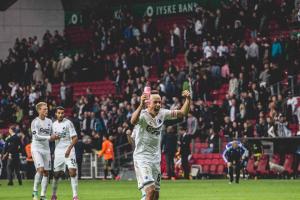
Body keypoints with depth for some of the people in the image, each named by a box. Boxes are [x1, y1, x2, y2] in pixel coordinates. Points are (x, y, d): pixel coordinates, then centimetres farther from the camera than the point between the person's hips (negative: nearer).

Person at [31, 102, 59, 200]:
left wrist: (55, 136, -4)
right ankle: (35, 192, -5)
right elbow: (36, 136, -16)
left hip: (46, 149, 6)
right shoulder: (35, 122, -8)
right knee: (40, 169, -19)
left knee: (46, 172, 4)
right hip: (36, 148, -6)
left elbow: (52, 134, 19)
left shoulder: (49, 121, 10)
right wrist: (49, 137, -23)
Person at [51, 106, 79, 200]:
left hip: (68, 150, -5)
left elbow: (75, 138, -12)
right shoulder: (54, 124, 10)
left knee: (72, 172, -16)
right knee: (56, 174, 6)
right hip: (58, 151, 5)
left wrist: (69, 149, -22)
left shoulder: (68, 123, -7)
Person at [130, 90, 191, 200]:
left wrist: (188, 99, -8)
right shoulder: (143, 115, -17)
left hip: (156, 158, 7)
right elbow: (133, 121, -41)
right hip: (142, 157, -7)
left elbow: (182, 113, 11)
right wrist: (141, 105, -57)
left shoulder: (162, 114, 3)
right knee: (150, 190, -21)